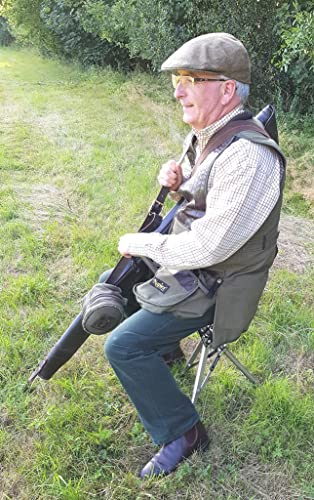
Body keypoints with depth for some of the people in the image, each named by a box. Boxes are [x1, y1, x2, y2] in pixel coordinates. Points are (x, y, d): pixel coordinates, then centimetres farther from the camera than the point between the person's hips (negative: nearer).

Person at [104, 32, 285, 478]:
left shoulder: (248, 156, -31)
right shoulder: (204, 136, 0)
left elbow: (208, 246, -32)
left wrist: (138, 244, -18)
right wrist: (175, 177, -6)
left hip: (212, 285, -10)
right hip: (189, 258, 10)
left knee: (123, 346, -14)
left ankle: (182, 432, 4)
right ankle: (165, 349, 42)